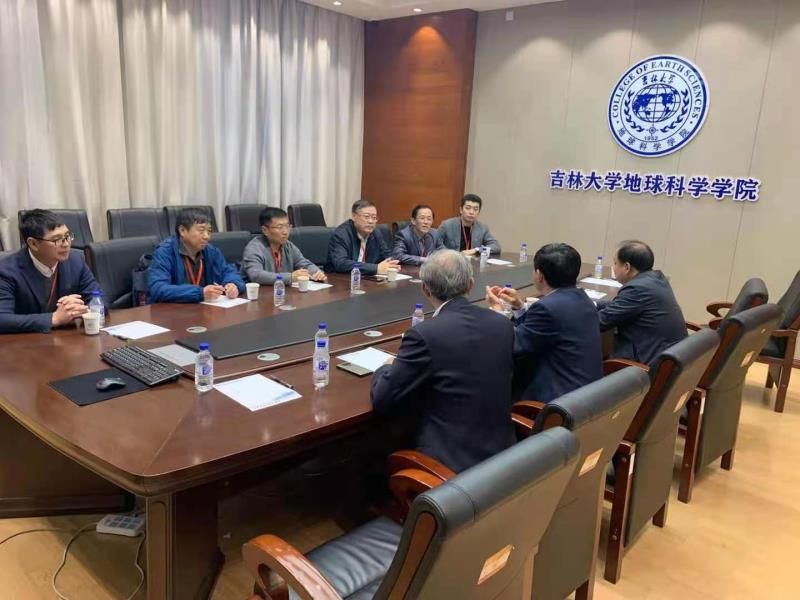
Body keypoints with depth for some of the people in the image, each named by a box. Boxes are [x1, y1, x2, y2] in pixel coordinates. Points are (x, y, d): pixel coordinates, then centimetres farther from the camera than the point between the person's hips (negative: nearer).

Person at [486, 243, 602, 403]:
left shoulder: (548, 307, -23)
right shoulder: (580, 298, 6)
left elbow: (512, 347, -13)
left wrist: (496, 307, 0)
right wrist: (519, 307, 11)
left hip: (561, 399, -8)